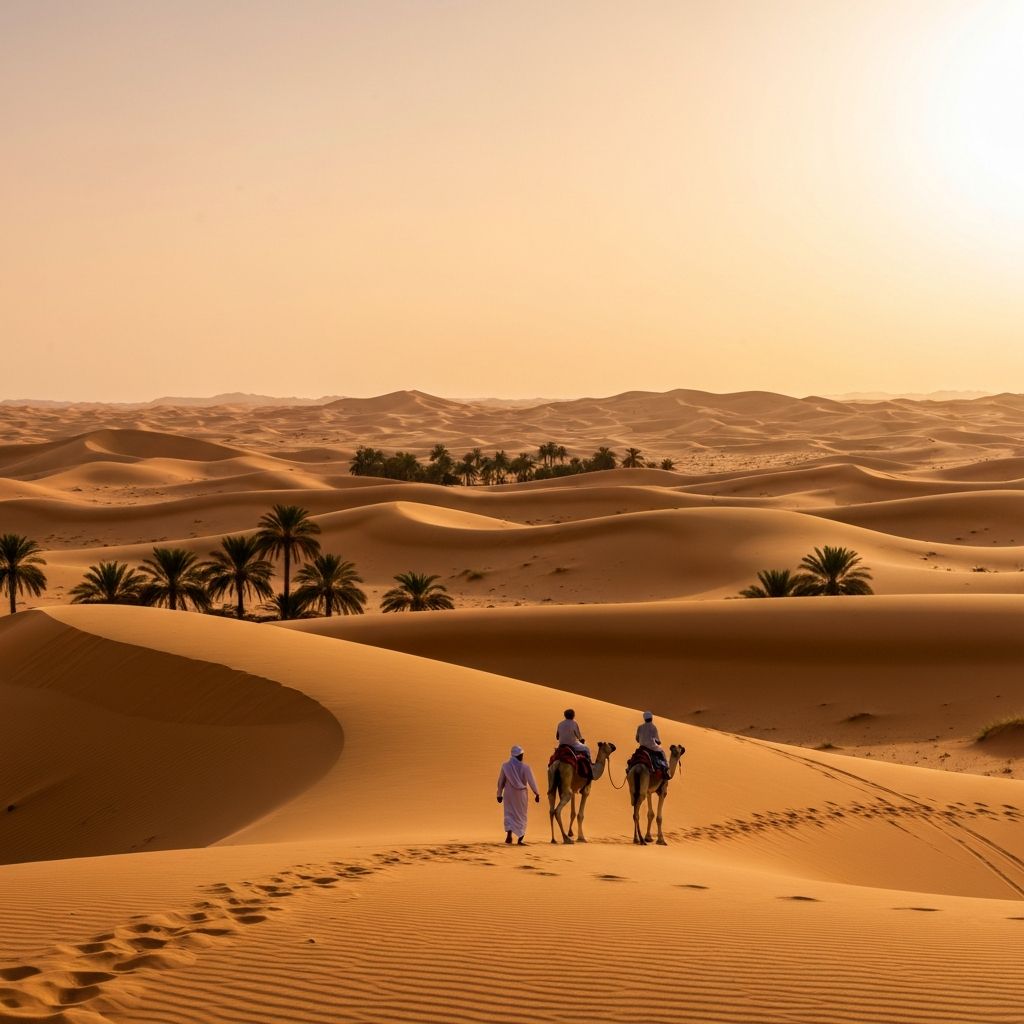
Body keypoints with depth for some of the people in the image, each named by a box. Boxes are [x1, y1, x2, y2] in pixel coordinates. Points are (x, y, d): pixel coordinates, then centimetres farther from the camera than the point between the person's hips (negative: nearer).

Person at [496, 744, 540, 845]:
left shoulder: (505, 766, -2)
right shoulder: (525, 767, -10)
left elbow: (501, 782, 5)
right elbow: (531, 781, -11)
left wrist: (499, 795, 15)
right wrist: (537, 794, -2)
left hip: (508, 794, 1)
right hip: (521, 795, -1)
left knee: (509, 814, 7)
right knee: (521, 816, 12)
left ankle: (509, 833, -17)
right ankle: (520, 839, 15)